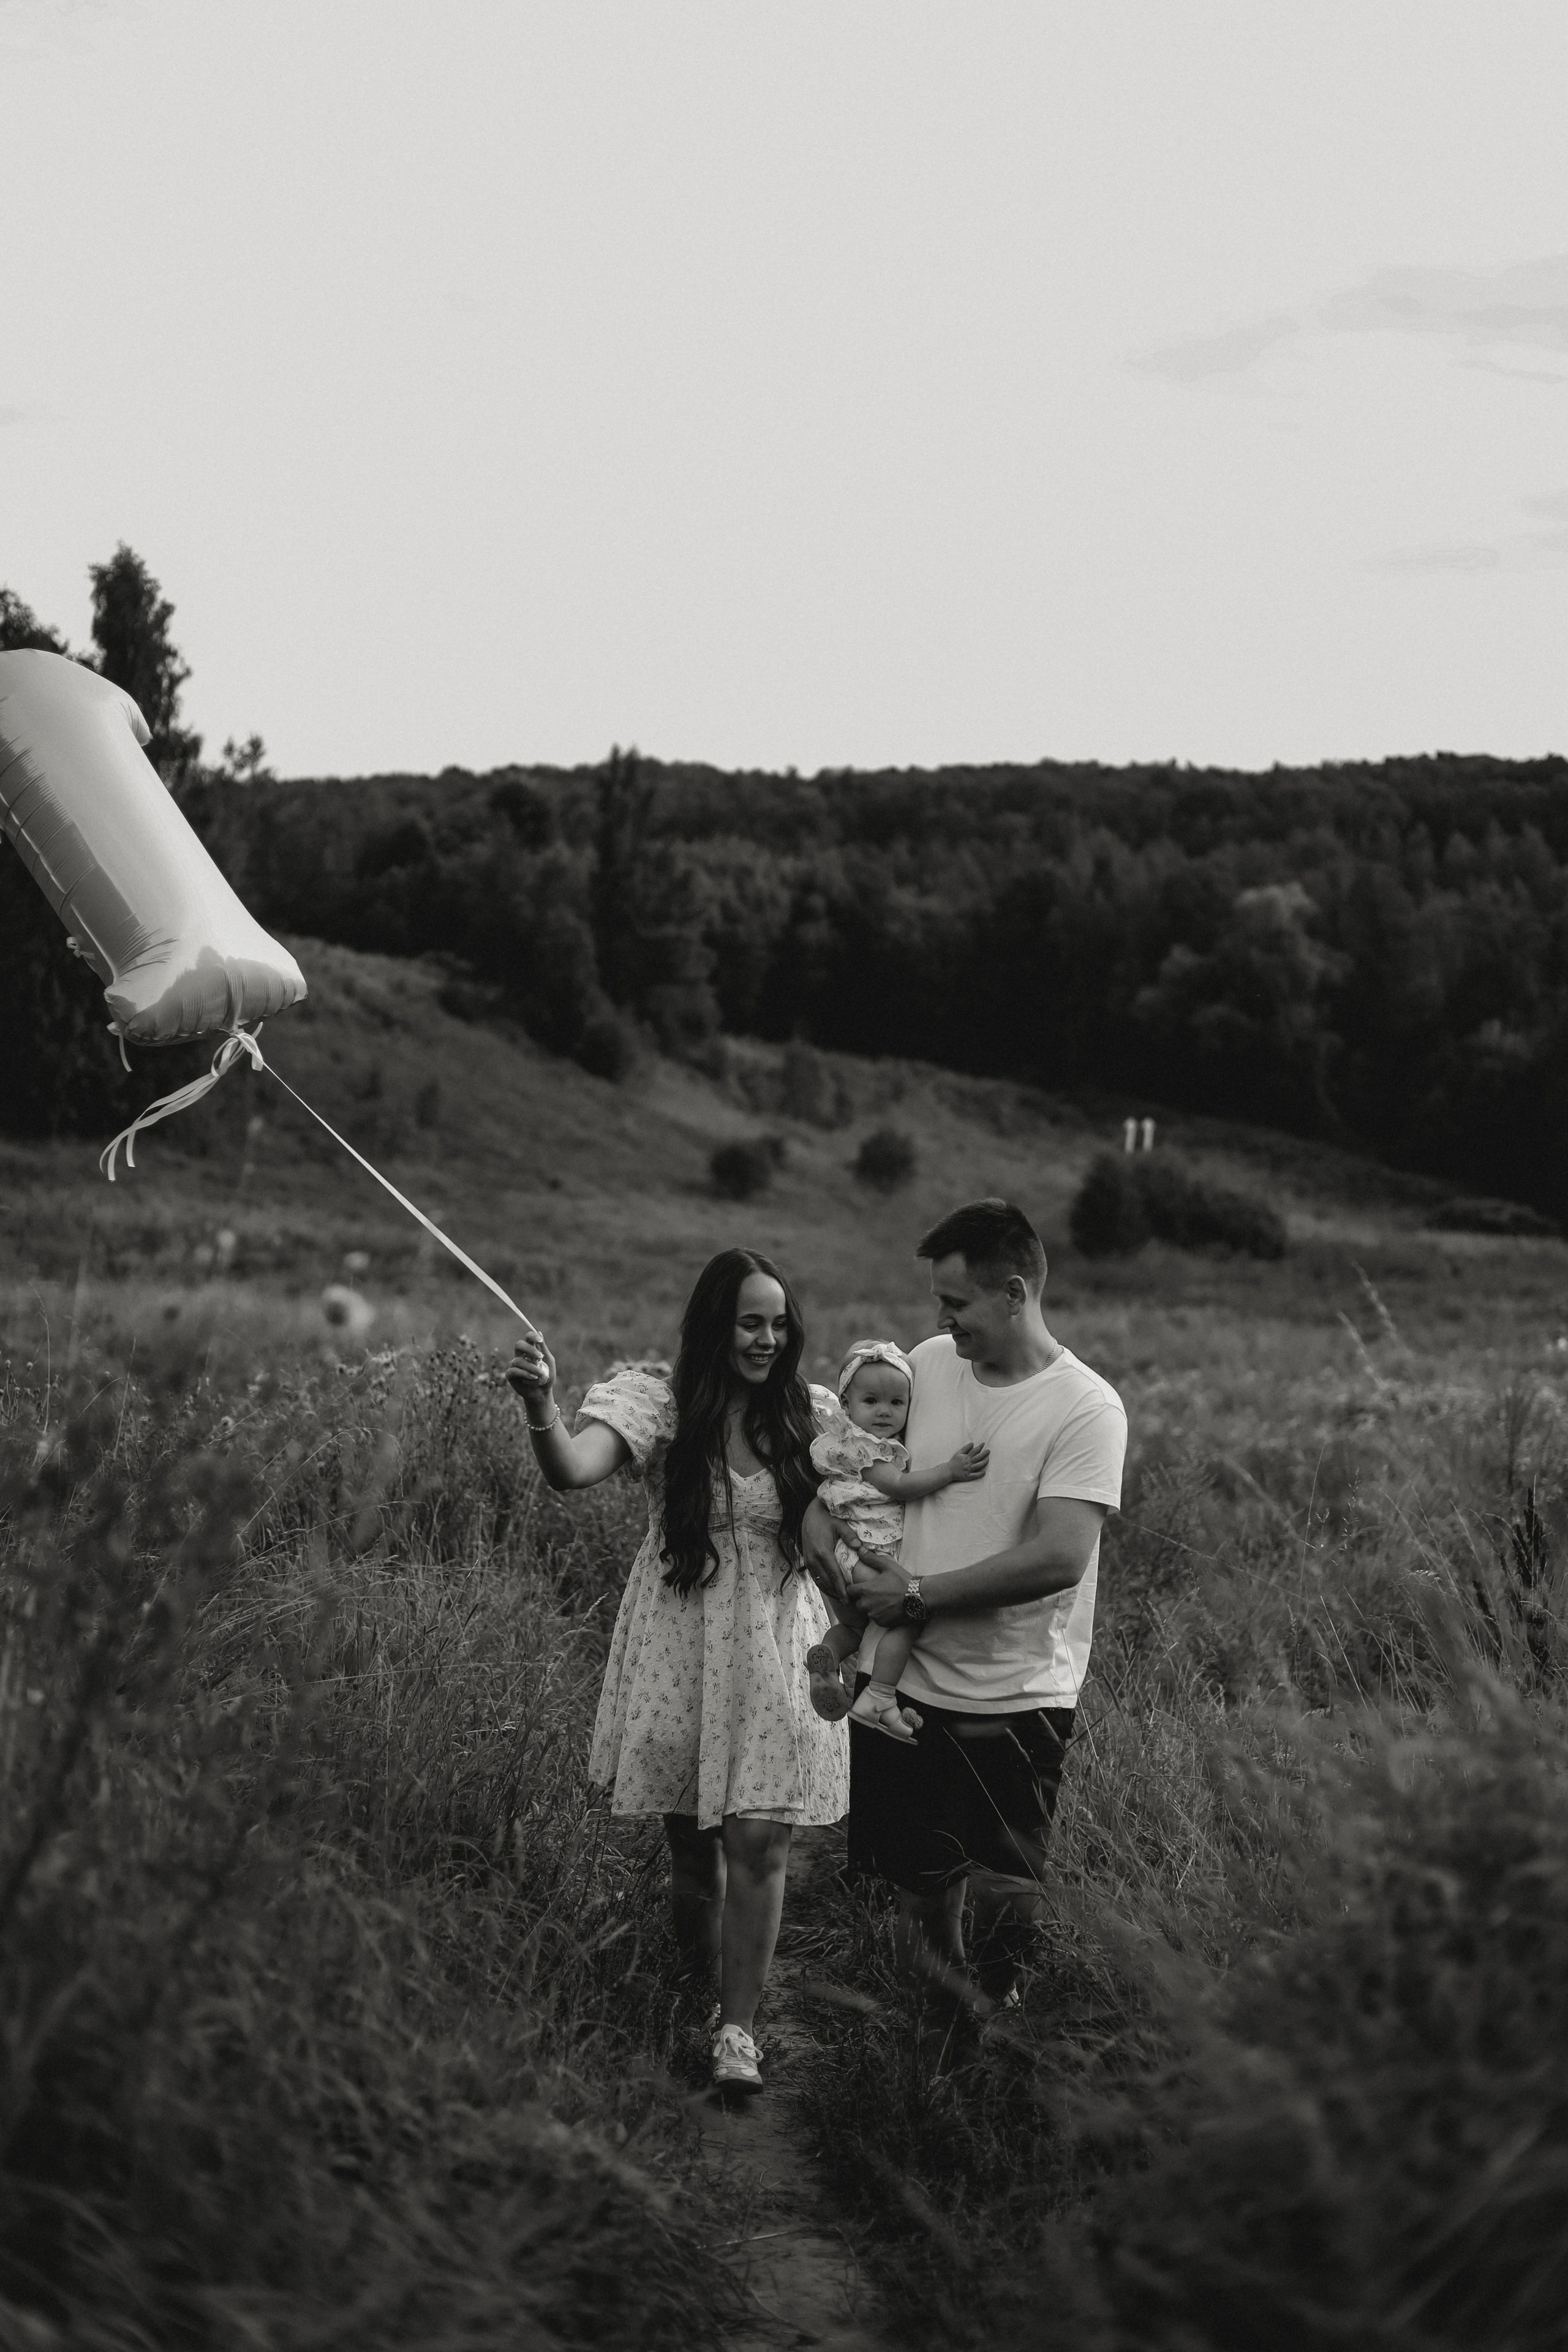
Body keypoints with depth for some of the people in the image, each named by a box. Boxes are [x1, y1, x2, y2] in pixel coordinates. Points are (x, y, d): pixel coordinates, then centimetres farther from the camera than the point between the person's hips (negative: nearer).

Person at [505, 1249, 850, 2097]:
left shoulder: (813, 1418, 0)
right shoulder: (659, 1403, -7)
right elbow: (572, 1468, -25)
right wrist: (541, 1405, -44)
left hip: (776, 1654, 1)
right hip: (679, 1649, -1)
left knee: (759, 1843, -6)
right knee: (691, 1850, 9)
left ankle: (738, 2031, 6)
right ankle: (701, 1992, 33)